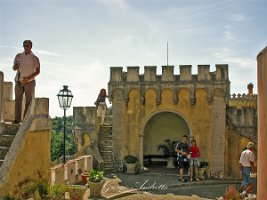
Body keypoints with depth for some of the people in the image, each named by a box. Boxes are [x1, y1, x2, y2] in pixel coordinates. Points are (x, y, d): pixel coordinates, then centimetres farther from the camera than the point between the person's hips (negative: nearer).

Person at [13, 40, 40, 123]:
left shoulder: (34, 58, -1)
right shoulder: (18, 56, 8)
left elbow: (37, 71, -3)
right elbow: (14, 68, 13)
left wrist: (28, 78, -16)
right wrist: (15, 66, -13)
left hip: (29, 81, -2)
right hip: (18, 81, 3)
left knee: (29, 101, -2)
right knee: (18, 100, -2)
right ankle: (17, 119, 0)